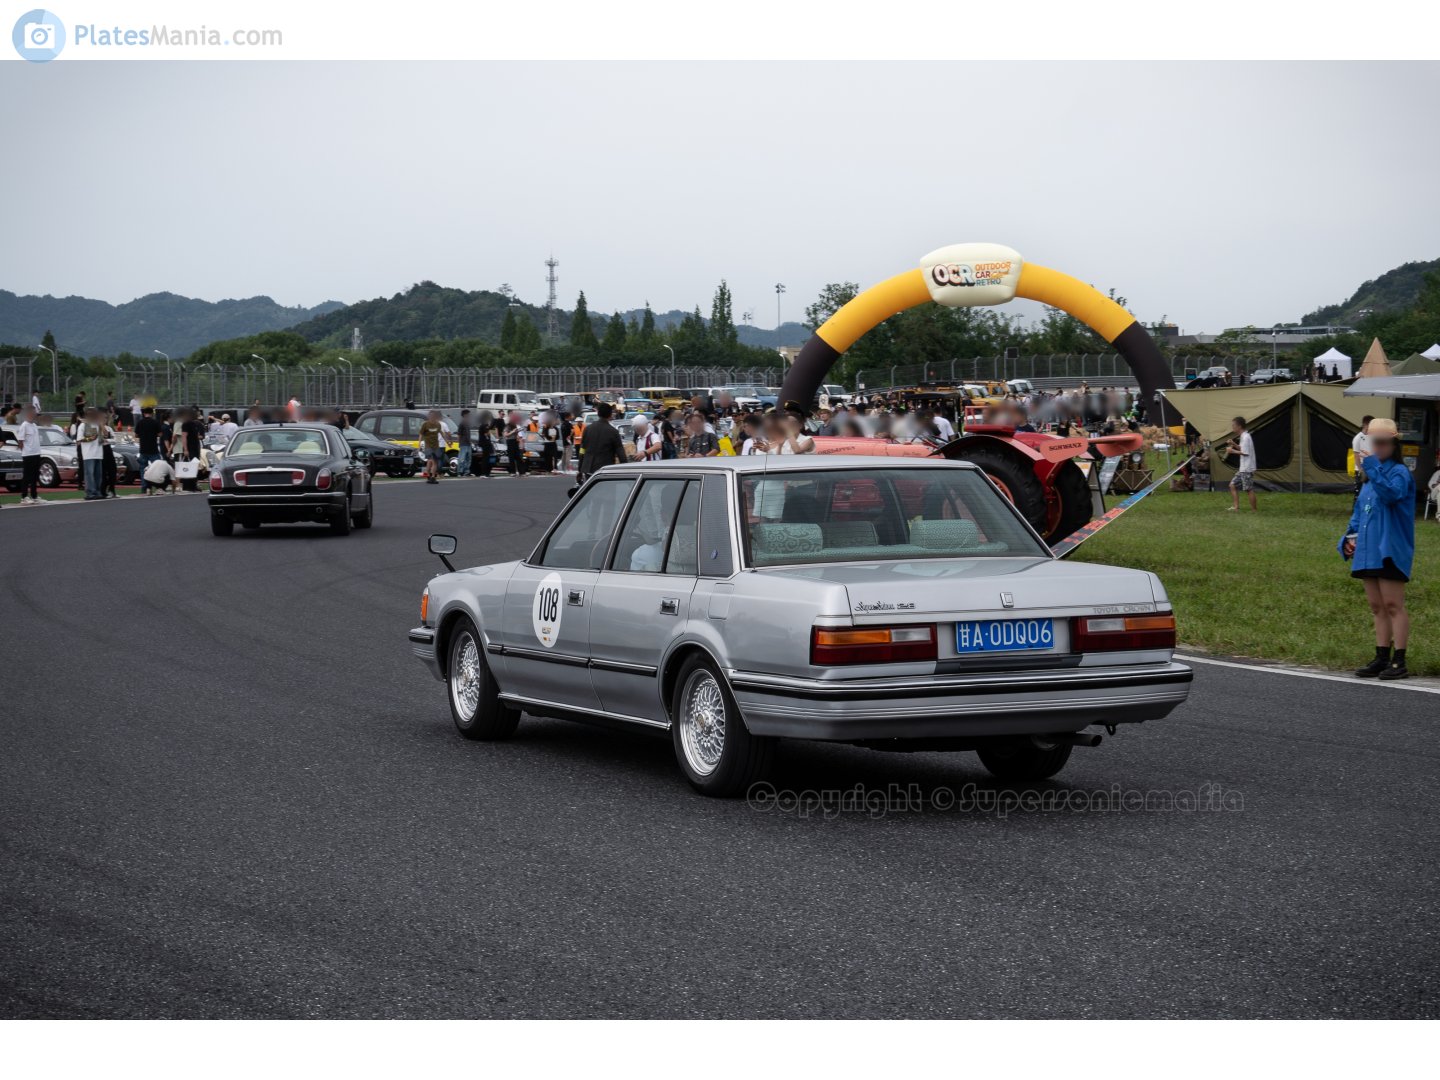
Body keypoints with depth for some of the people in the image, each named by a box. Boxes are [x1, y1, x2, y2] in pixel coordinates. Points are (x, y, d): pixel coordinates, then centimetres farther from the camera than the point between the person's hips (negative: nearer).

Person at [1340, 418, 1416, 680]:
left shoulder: (1399, 472, -8)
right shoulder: (1369, 477, 18)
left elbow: (1391, 493, -30)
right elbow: (1359, 511, 24)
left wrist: (1372, 466, -32)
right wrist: (1350, 537, 10)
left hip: (1390, 550, -9)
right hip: (1368, 551, 9)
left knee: (1393, 606, -7)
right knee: (1377, 608, 12)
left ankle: (1399, 661, -6)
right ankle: (1382, 659, 17)